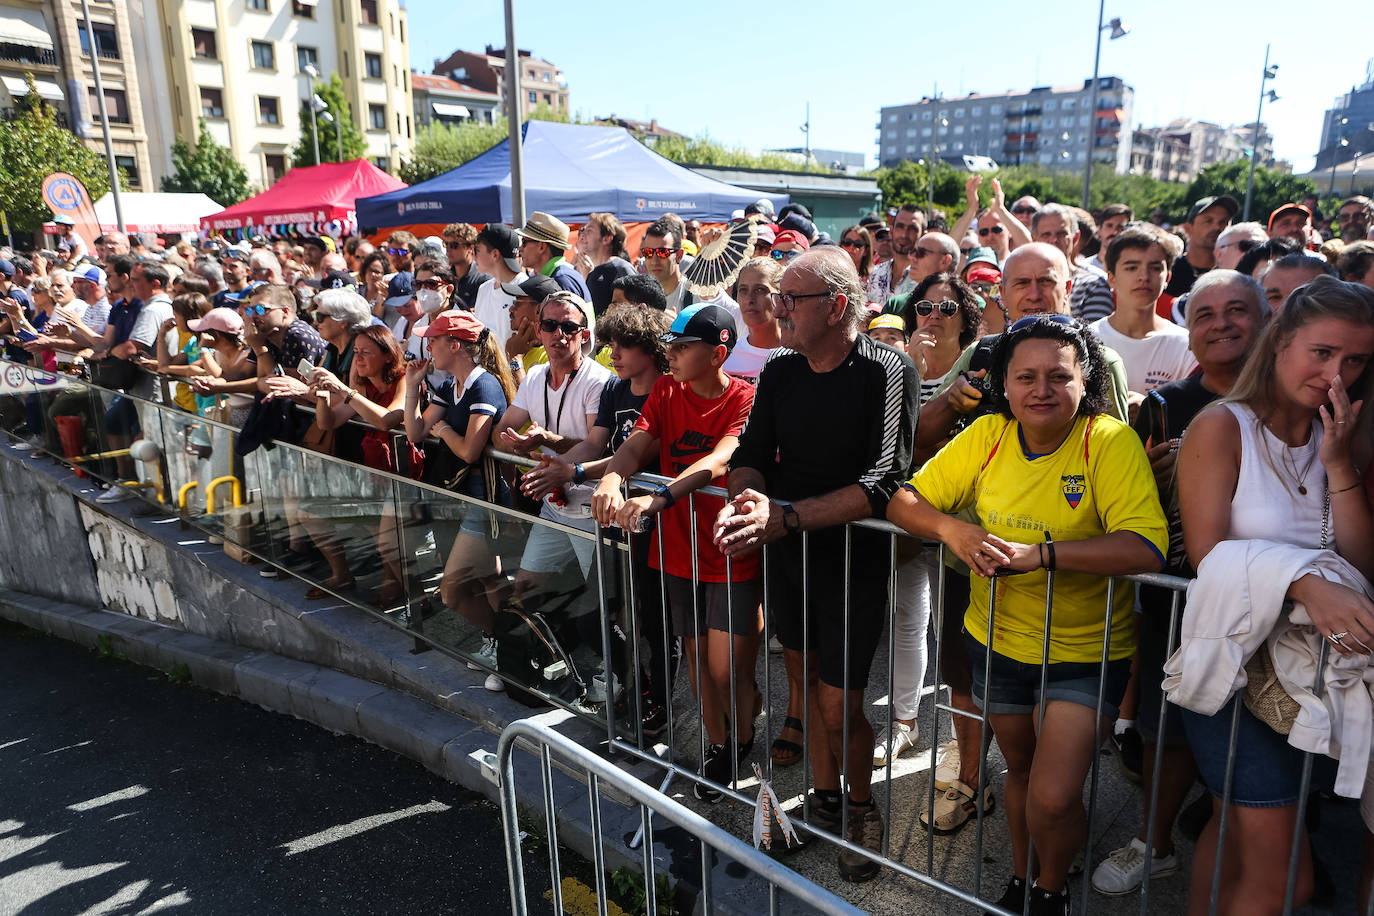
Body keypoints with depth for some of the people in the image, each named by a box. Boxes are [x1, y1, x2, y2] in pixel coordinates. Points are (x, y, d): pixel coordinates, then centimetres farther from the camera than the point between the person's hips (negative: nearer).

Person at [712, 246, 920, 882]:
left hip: (855, 559, -5)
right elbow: (749, 455, 5)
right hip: (786, 555, 5)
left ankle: (862, 806, 31)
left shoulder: (889, 372, -15)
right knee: (807, 685, 18)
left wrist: (785, 515, -32)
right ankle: (824, 802, 41)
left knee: (838, 707, 1)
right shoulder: (779, 371, 3)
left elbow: (882, 484, -24)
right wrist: (748, 497, -19)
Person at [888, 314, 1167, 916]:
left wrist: (1036, 554, -37)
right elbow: (905, 500, -5)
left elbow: (1146, 546, -30)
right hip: (997, 638, 4)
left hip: (1084, 652, -3)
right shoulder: (987, 436, -6)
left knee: (1053, 798, -9)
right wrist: (952, 530, -25)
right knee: (1020, 771, 22)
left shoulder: (1111, 442, -18)